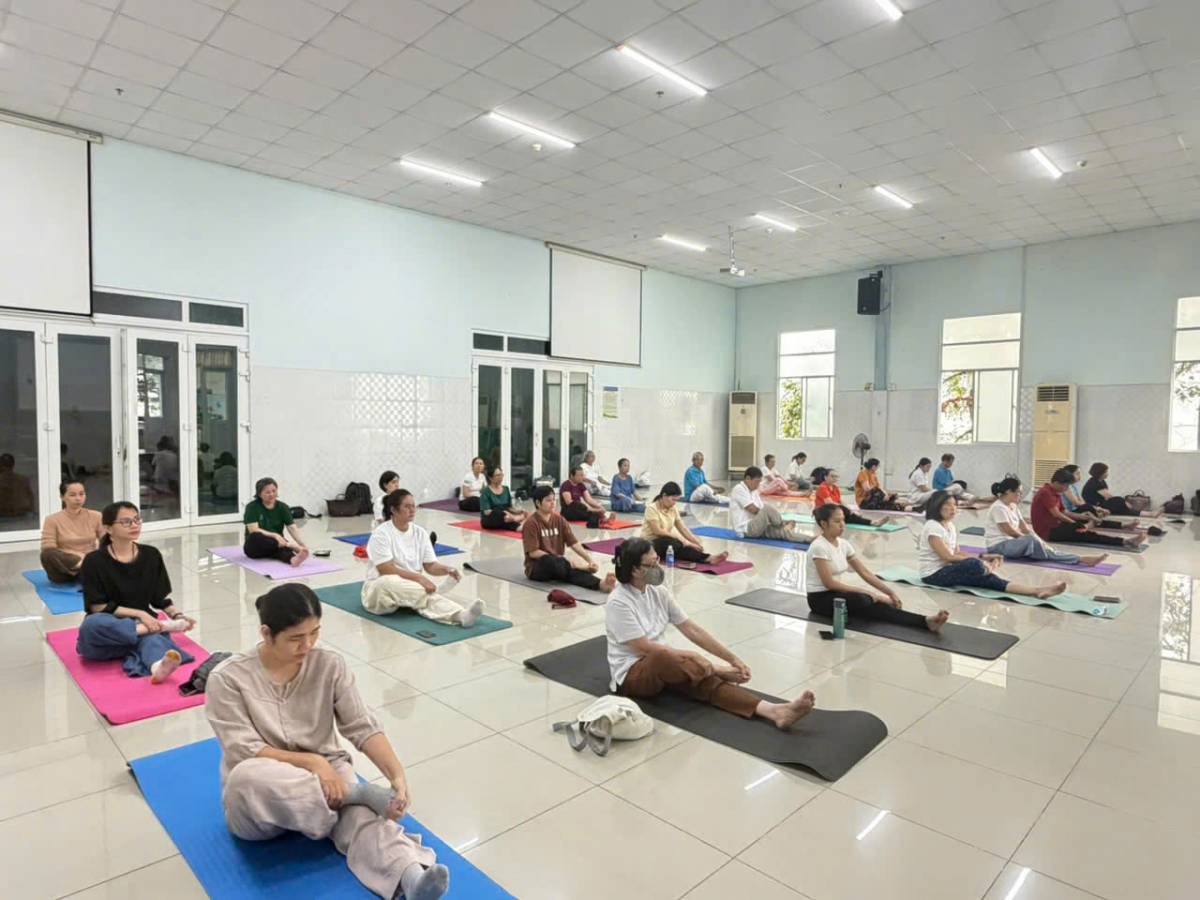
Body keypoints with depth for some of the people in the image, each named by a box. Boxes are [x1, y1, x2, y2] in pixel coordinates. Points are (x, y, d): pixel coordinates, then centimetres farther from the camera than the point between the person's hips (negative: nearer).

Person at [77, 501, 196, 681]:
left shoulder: (151, 555, 4)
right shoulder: (94, 561, -6)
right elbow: (98, 607, -8)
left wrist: (177, 615, -10)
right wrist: (139, 614, -15)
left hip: (143, 623, 1)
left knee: (151, 637, -36)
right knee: (92, 624, -37)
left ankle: (158, 667, -69)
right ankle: (161, 627, -33)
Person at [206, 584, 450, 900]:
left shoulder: (330, 665, -6)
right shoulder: (228, 678, -12)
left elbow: (363, 727, -9)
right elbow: (245, 751, -16)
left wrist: (397, 775, -25)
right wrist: (311, 761, -28)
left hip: (326, 773, 1)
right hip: (259, 797, -1)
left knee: (363, 816, -32)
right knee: (246, 777, -37)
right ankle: (354, 793, -26)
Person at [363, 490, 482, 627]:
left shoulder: (420, 533, 3)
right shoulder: (381, 534, -13)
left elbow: (430, 566, 3)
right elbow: (386, 570, -21)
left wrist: (447, 569, -19)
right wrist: (419, 578, -28)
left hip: (410, 587, 4)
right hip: (379, 591, -4)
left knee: (429, 595, -31)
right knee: (390, 583, -40)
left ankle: (461, 615, -60)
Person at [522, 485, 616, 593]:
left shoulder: (559, 520, 6)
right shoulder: (531, 523, -10)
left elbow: (574, 543, 1)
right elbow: (533, 552, -15)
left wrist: (590, 560, -13)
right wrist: (557, 559, -19)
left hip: (556, 564, 4)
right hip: (536, 568, -4)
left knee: (572, 570, -31)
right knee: (549, 561, -40)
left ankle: (601, 584, -56)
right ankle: (581, 568, -23)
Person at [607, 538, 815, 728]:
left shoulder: (658, 593, 3)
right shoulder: (618, 602, -18)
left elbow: (692, 630, 1)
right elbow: (645, 648, -20)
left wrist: (733, 658, -6)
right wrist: (691, 656, -22)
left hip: (663, 666, 6)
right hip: (631, 675, -6)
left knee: (705, 681, -24)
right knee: (662, 659, -39)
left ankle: (773, 710, -43)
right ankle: (717, 672, -18)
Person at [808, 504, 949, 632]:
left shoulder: (843, 544, 5)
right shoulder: (819, 547, -20)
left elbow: (865, 572, 5)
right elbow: (829, 583, -23)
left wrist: (890, 591, -8)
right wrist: (866, 592, -22)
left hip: (835, 593, 8)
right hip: (820, 599, -8)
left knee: (876, 604, -21)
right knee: (862, 601, -33)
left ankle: (925, 621, -37)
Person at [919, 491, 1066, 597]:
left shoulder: (951, 526, 12)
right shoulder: (933, 527, -16)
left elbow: (956, 554, 11)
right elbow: (947, 556, -19)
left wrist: (982, 557, -3)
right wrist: (979, 559, -15)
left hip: (946, 570, 8)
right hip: (933, 574, -8)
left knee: (986, 578, -16)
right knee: (975, 566, -31)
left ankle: (1036, 590, -26)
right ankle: (989, 567, 4)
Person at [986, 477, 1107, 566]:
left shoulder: (1013, 506, 14)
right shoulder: (998, 508, -17)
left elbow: (1024, 528, 10)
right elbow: (1009, 531, -17)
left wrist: (1039, 540, -4)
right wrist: (1028, 539, -5)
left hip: (1010, 542, 9)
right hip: (998, 546, -9)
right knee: (1031, 541, -31)